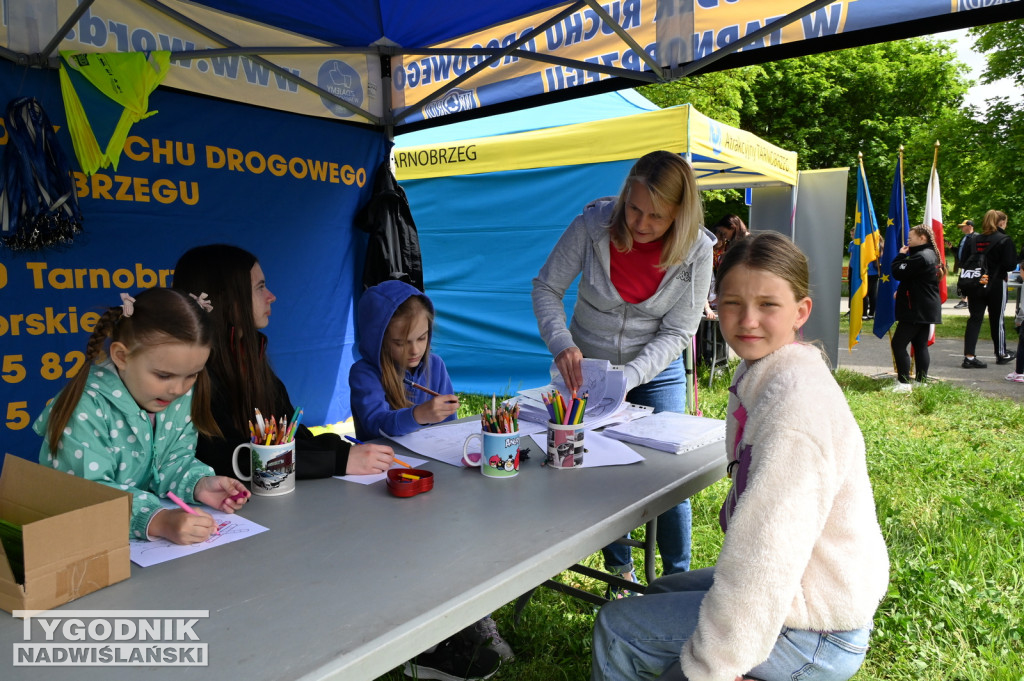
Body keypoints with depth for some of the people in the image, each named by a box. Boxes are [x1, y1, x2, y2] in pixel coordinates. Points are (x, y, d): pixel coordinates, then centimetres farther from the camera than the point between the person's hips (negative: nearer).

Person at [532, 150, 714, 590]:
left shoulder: (696, 251, -17)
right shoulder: (593, 225, -19)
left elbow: (676, 334, -14)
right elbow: (546, 288, -11)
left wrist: (628, 377, -27)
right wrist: (561, 343, -27)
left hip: (656, 373, 0)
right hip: (586, 368, 1)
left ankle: (677, 579, 22)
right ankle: (621, 571, 30)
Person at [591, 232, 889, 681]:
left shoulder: (795, 405, -29)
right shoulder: (757, 376, 3)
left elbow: (768, 554, -30)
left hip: (814, 631, -9)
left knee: (616, 630, -4)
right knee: (662, 592, 27)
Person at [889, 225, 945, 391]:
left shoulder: (920, 257, -18)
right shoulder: (930, 255, 17)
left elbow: (898, 273, -18)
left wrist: (900, 255, -4)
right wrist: (901, 291, 11)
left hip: (917, 310, -11)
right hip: (927, 309, 11)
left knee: (898, 343, -8)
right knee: (921, 345, 11)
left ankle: (904, 383, -9)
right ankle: (922, 381, 14)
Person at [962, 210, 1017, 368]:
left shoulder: (975, 239, 4)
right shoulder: (1005, 240, -9)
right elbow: (1011, 264, -12)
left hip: (976, 284, 3)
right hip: (996, 285, -3)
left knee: (975, 319, 3)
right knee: (997, 320, 10)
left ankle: (969, 357, -5)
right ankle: (1001, 354, 26)